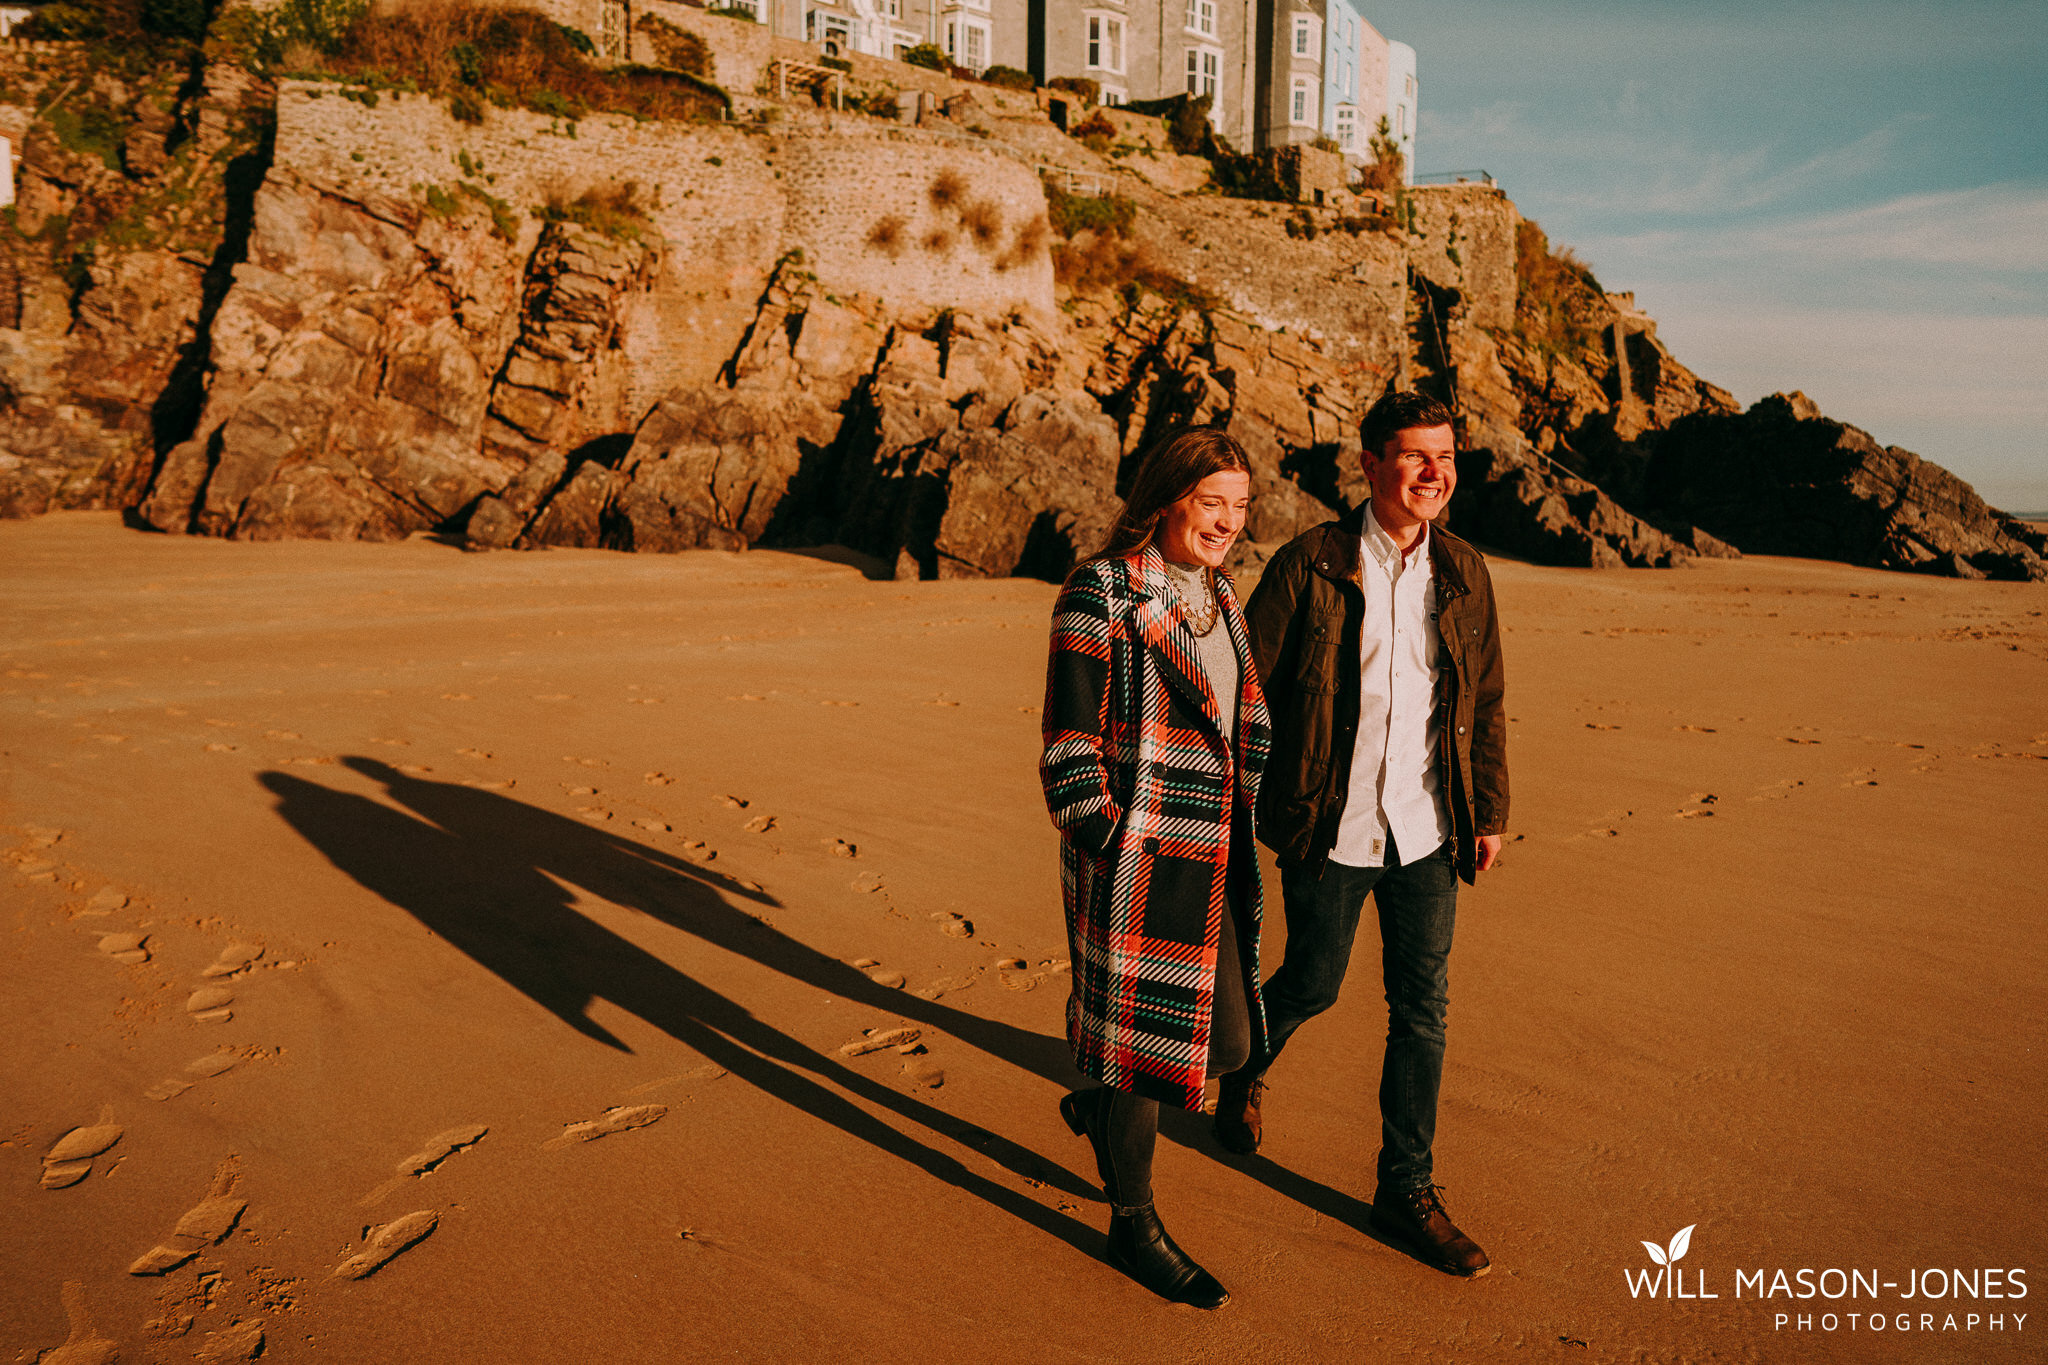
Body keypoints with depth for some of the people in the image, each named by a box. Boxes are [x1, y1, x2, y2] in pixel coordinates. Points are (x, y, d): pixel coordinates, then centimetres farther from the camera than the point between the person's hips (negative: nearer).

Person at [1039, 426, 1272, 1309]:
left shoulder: (1219, 596, 11)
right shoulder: (1101, 595, -14)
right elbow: (1069, 744, -14)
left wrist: (1240, 835, 17)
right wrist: (1103, 845, -14)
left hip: (1211, 862, 8)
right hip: (1135, 860, -8)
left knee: (1227, 1040, 16)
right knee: (1138, 1032, 6)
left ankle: (1098, 1105, 44)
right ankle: (1133, 1227, 26)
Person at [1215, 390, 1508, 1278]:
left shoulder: (1464, 574, 4)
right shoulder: (1309, 566, -9)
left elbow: (1485, 703, 12)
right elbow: (1249, 687, -5)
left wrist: (1490, 812, 10)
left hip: (1428, 832, 4)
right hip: (1330, 829, -3)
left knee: (1423, 1011, 7)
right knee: (1313, 985, 12)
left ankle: (1407, 1190, 23)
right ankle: (1243, 1067, 46)